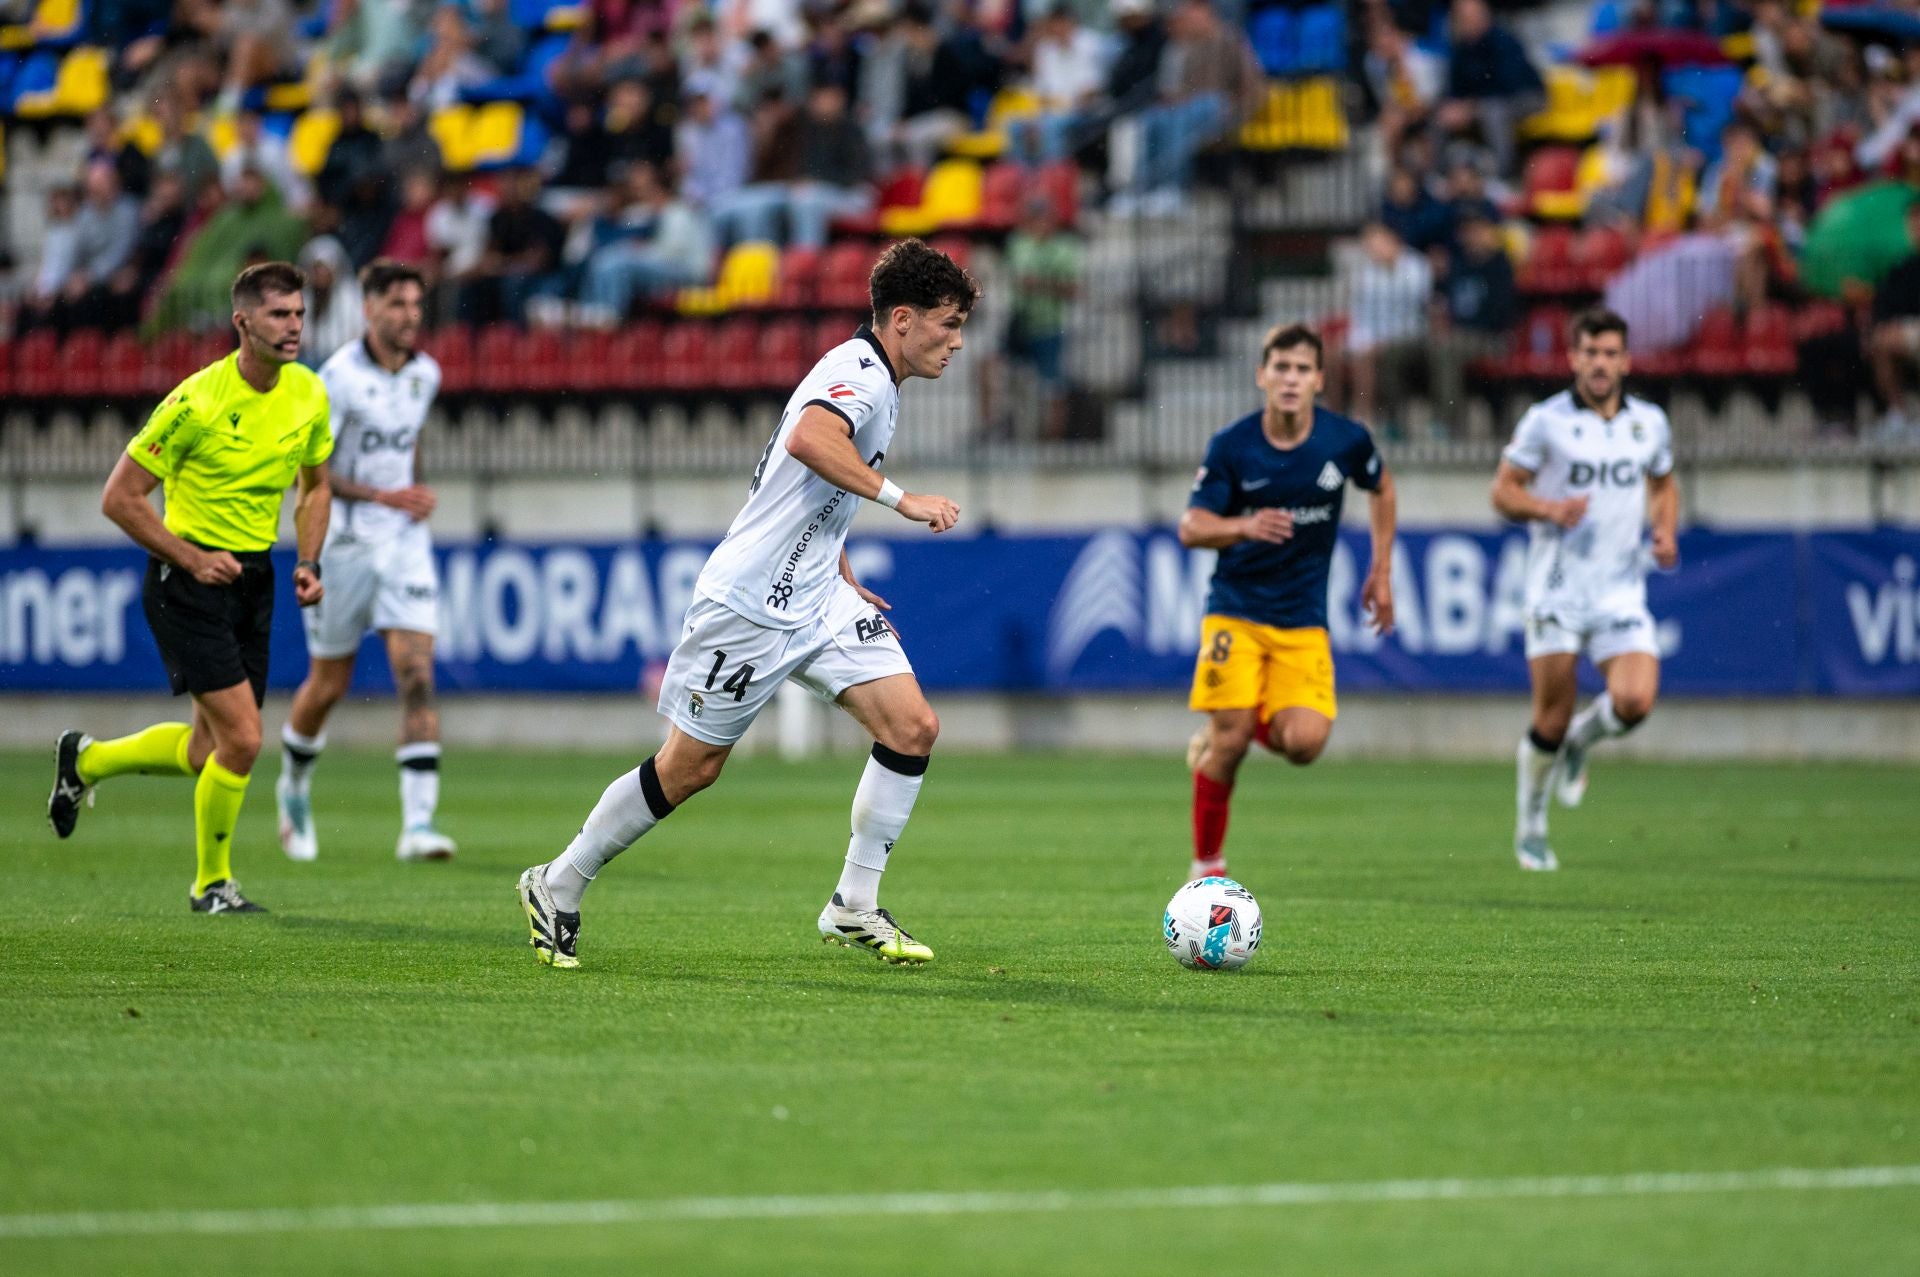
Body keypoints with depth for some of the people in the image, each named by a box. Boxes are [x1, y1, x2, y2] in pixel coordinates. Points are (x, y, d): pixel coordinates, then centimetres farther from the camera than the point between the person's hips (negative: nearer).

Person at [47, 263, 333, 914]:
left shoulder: (308, 394, 0)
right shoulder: (197, 401, -19)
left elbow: (315, 486, 17)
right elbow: (120, 497, -14)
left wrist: (308, 562, 2)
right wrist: (192, 560, -18)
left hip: (254, 576, 7)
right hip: (189, 579, -7)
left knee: (210, 750, 12)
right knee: (242, 739, -14)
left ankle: (85, 761, 38)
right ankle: (212, 883, 6)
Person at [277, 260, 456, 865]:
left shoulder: (425, 373, 5)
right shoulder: (340, 376, -14)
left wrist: (419, 494, 11)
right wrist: (383, 497, -20)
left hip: (405, 543, 4)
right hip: (343, 542, -4)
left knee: (418, 677, -12)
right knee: (328, 684, 8)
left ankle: (418, 824, -18)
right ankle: (294, 785, 38)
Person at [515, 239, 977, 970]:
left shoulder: (877, 382, 15)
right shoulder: (858, 371, -15)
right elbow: (810, 441, -38)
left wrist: (845, 582, 23)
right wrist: (901, 499, -33)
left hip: (816, 601, 9)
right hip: (750, 602, -9)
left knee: (913, 727, -7)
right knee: (689, 768, 0)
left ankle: (854, 908, 0)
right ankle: (559, 886, 18)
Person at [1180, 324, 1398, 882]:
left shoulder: (1347, 440, -5)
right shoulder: (1230, 446, -10)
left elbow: (1381, 488, 17)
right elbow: (1191, 529, -9)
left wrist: (1382, 572, 15)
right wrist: (1244, 527, -30)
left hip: (1303, 621, 1)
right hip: (1236, 611, -1)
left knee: (1303, 743, -17)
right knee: (1229, 741, -11)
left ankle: (1218, 738, 16)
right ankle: (1207, 866, 9)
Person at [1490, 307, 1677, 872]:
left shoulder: (1650, 422, 7)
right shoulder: (1545, 420, -5)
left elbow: (1663, 484, 23)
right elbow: (1503, 490, 0)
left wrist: (1665, 530, 3)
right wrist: (1548, 508, -19)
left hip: (1622, 590, 3)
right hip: (1556, 587, -3)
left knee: (1635, 701, -17)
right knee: (1552, 716, -2)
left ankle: (1582, 740, 18)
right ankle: (1530, 823, 21)